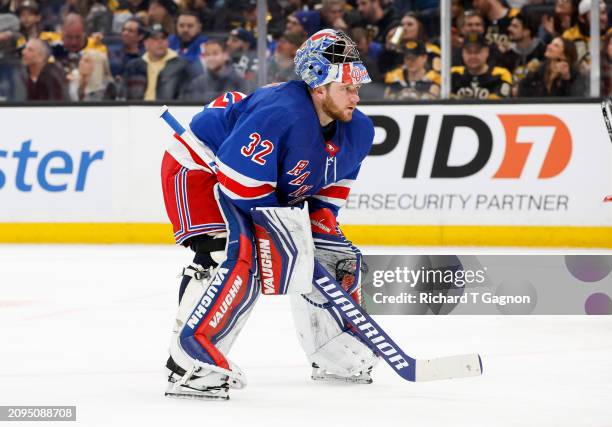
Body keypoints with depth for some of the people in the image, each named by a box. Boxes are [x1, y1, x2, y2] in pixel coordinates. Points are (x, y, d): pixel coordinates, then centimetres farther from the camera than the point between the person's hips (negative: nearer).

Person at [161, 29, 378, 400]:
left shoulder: (357, 131, -8)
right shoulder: (281, 114, -36)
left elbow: (336, 183, 8)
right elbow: (242, 183, -33)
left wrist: (323, 227, -6)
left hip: (270, 189, 9)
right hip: (199, 170, -9)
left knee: (336, 255, 8)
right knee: (237, 255, -32)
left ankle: (335, 355, 25)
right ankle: (190, 363, -30)